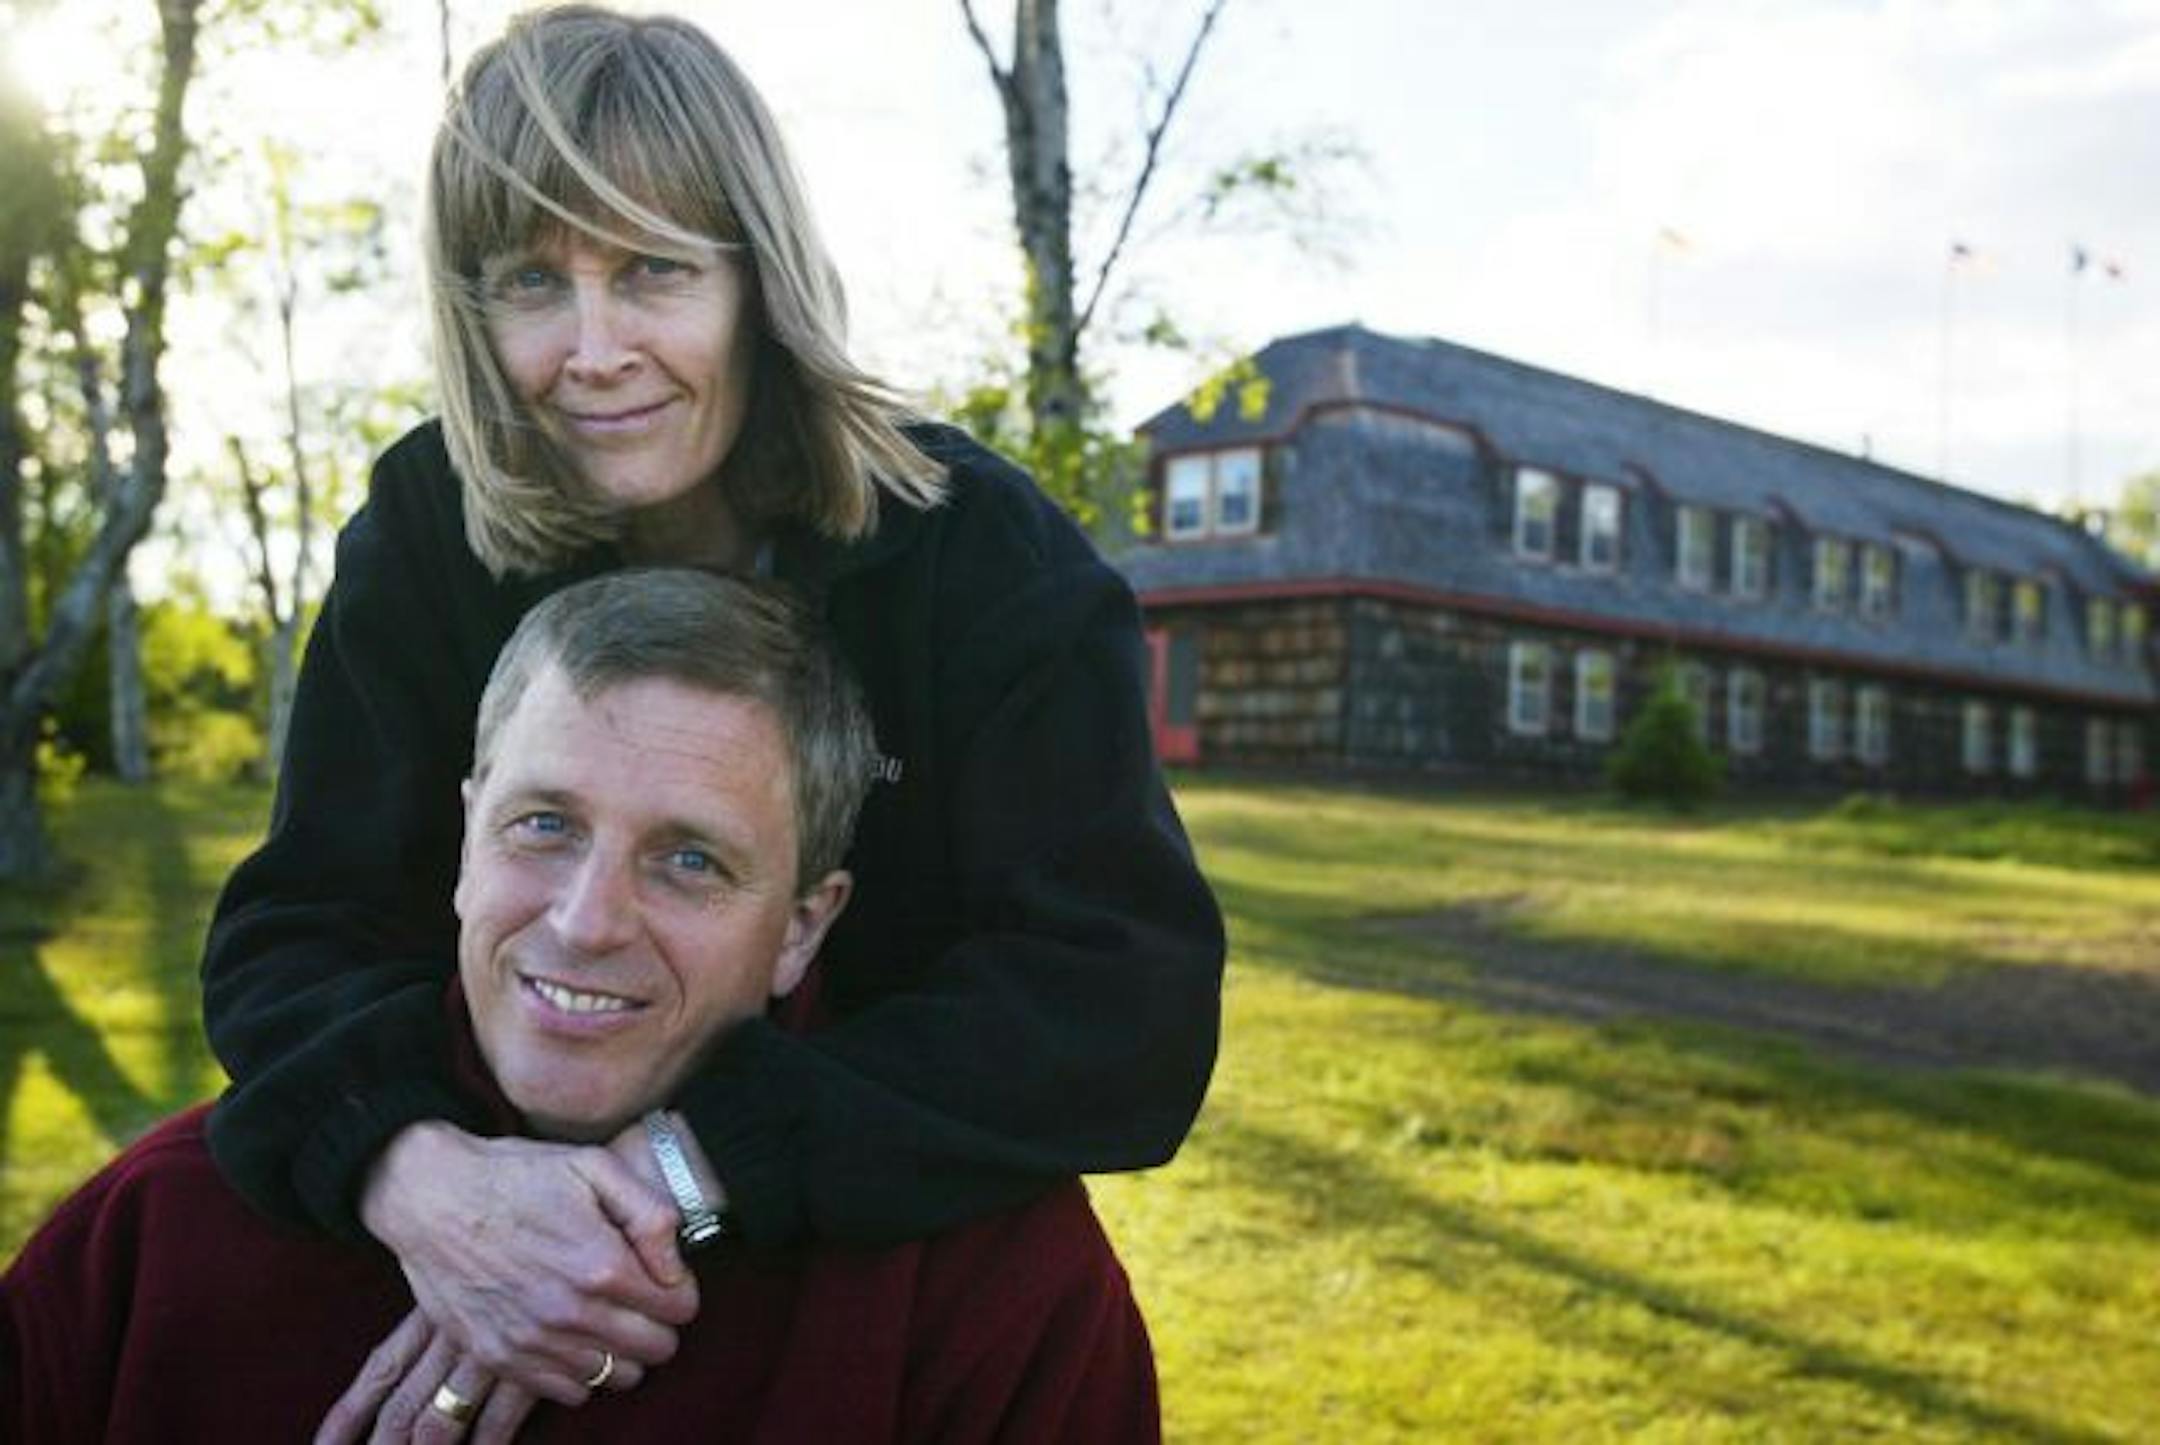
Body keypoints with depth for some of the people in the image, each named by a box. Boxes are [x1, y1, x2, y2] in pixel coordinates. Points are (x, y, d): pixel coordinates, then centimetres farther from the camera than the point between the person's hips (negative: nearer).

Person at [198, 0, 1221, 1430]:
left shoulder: (983, 556, -22)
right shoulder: (430, 530, -15)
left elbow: (1123, 996, -31)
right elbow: (301, 930, -19)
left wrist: (702, 1159, -42)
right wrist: (412, 1165, -41)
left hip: (920, 1269, -1)